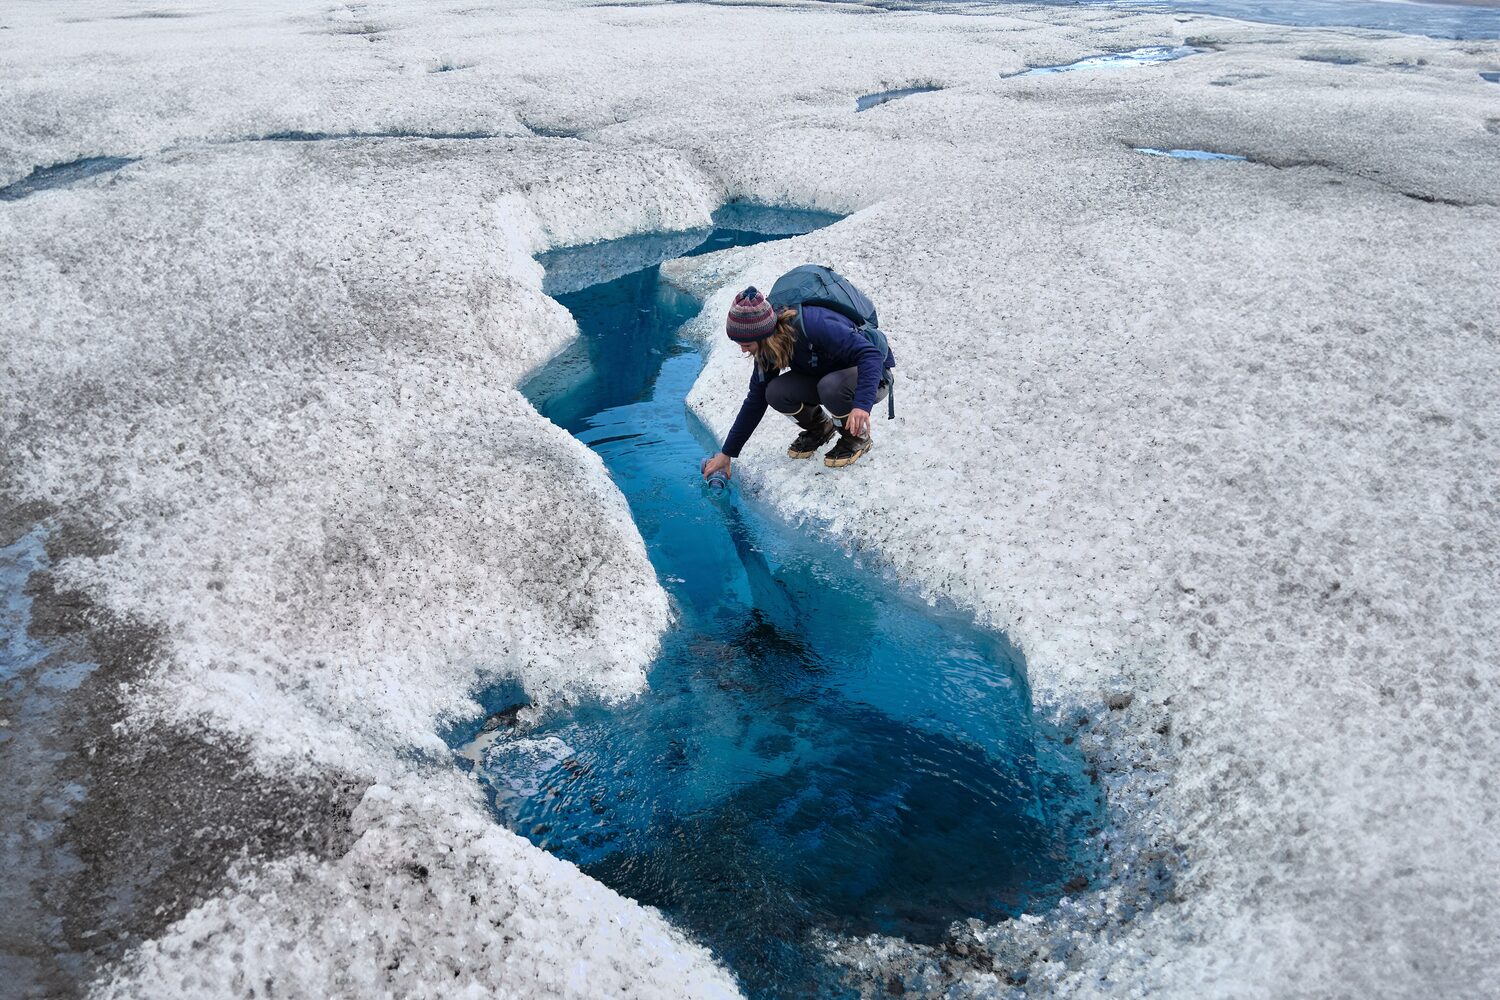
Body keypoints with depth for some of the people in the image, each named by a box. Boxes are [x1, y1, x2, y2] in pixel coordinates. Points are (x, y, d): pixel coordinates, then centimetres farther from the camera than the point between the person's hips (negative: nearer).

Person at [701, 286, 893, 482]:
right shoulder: (769, 347, -11)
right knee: (776, 393, -20)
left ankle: (858, 438, -8)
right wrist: (727, 453, -2)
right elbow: (756, 399, -2)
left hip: (871, 377, -6)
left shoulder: (814, 326, -34)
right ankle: (820, 428, 9)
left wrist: (862, 404, -51)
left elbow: (871, 355, -37)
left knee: (831, 387, -38)